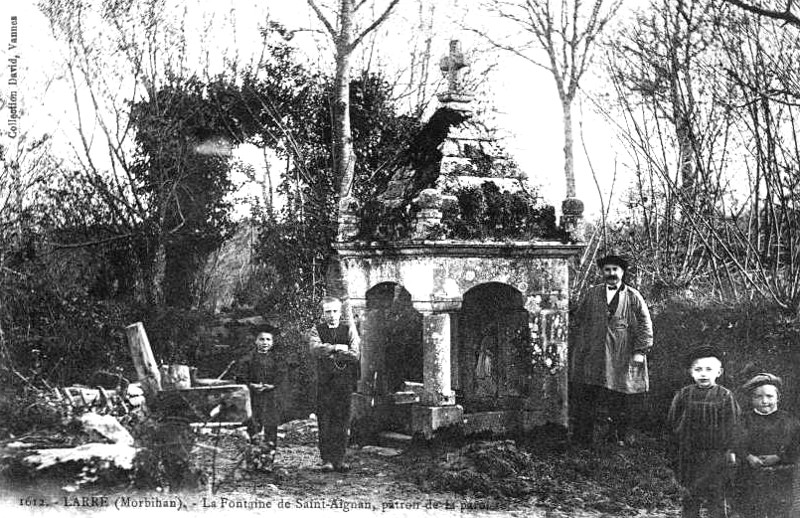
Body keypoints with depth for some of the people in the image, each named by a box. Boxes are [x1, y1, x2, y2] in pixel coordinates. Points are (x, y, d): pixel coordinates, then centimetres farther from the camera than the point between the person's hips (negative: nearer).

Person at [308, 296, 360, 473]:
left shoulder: (349, 329, 10)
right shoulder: (316, 330, 9)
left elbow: (355, 355, -3)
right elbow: (315, 349, -11)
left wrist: (330, 354, -9)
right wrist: (337, 348, -11)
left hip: (345, 380, 1)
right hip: (324, 381, -1)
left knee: (343, 421, 0)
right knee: (324, 421, -3)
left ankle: (340, 459, 6)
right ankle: (326, 459, 2)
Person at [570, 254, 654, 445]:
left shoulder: (633, 297, 3)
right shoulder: (592, 295, 10)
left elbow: (645, 326, 1)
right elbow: (579, 319, 18)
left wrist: (641, 351, -6)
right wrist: (580, 345, 11)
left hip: (621, 357, -2)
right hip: (592, 356, 2)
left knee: (618, 400, 2)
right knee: (583, 398, -1)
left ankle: (618, 437, 15)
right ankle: (582, 439, 6)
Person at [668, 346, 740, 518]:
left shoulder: (725, 396, -4)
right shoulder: (683, 395, 1)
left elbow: (732, 426, -2)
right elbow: (671, 422, 6)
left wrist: (731, 450, -7)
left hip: (716, 455, -2)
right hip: (689, 455, 2)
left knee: (716, 496, 5)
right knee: (689, 498, 10)